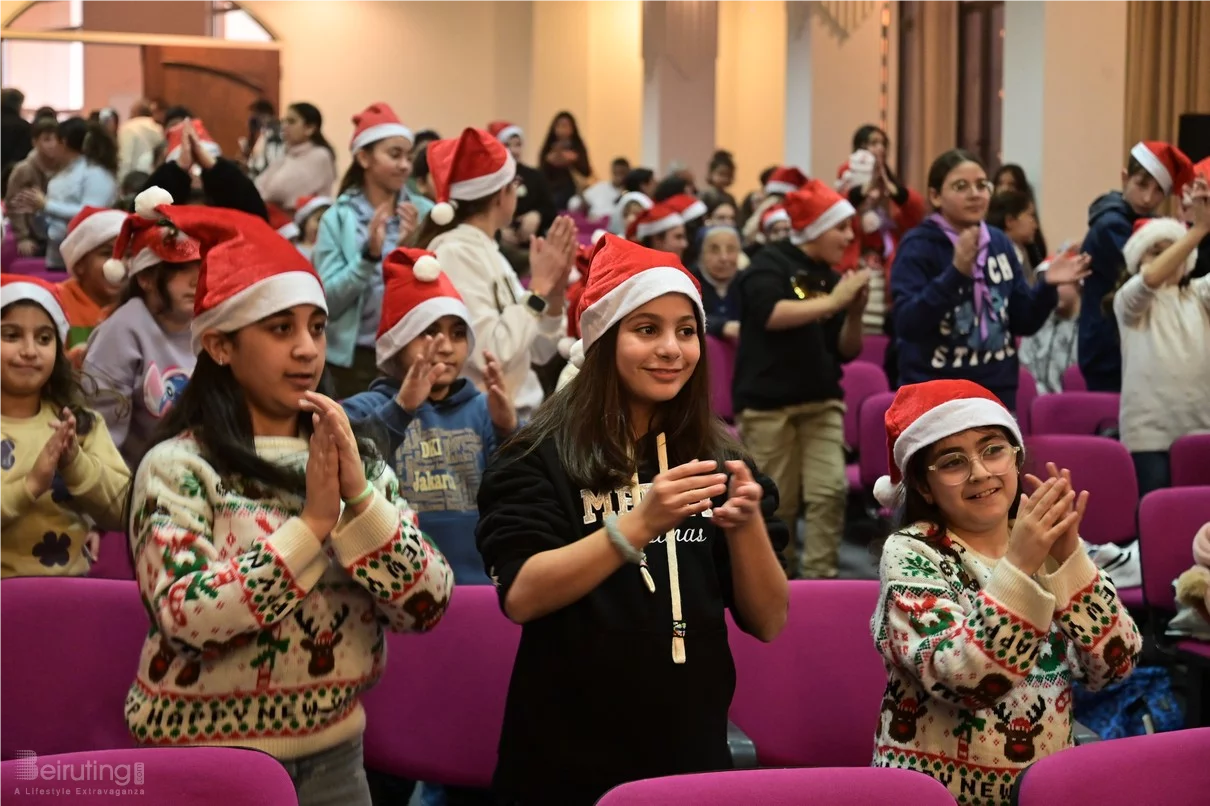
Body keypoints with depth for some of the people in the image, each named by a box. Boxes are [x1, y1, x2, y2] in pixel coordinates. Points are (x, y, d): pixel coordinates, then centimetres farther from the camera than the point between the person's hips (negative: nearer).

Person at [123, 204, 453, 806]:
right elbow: (187, 617, -21)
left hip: (333, 755, 5)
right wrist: (313, 523, -19)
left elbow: (428, 606, -4)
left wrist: (359, 496, -16)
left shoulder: (356, 457, 5)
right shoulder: (177, 466, -8)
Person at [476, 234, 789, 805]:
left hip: (693, 757, 4)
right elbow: (521, 597, -19)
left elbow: (768, 623, 0)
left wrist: (748, 523, -17)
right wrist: (640, 523, -29)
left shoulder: (718, 459, 5)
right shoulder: (543, 455, -6)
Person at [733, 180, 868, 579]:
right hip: (768, 402, -5)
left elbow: (846, 351, 11)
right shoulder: (769, 264, -6)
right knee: (776, 503, 0)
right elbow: (770, 314, -26)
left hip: (821, 401, 5)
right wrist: (833, 301, -22)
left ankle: (820, 577, 0)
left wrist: (855, 312, -6)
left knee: (830, 490, -7)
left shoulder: (830, 276, 10)